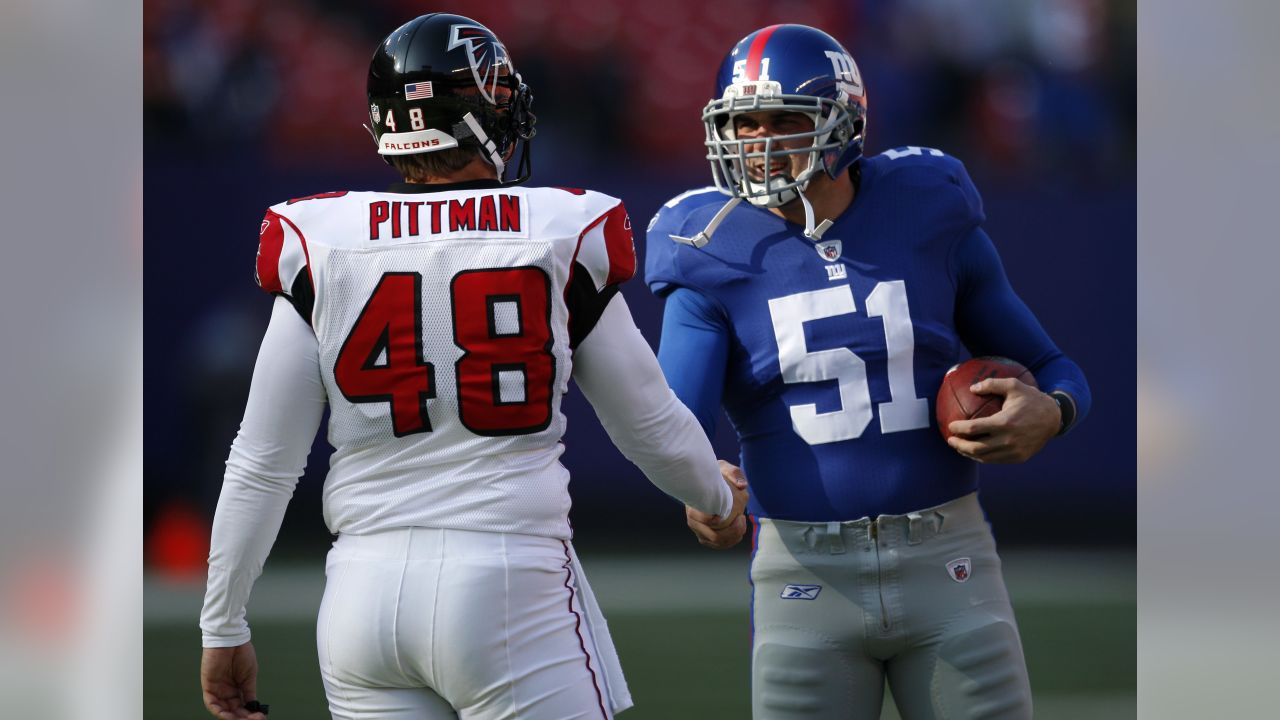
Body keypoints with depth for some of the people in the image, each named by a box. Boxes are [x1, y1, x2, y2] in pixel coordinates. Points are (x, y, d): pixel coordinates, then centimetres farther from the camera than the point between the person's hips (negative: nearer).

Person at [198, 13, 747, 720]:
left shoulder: (320, 251, 2)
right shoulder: (561, 237, -2)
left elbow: (262, 467, 4)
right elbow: (652, 428, 11)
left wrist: (223, 628, 14)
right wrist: (718, 498, 32)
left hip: (366, 589, 3)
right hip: (508, 583, -3)